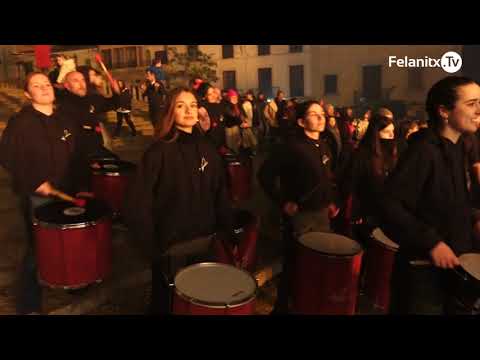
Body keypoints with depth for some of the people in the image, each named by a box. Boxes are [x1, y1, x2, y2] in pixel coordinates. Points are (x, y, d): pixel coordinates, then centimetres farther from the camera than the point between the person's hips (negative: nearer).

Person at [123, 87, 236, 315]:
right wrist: (149, 245, -18)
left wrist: (227, 233, 2)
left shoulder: (207, 148, 2)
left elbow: (220, 194, 4)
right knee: (167, 302, 17)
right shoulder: (159, 151, -14)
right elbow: (138, 202, -17)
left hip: (204, 239, 5)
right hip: (170, 242, -4)